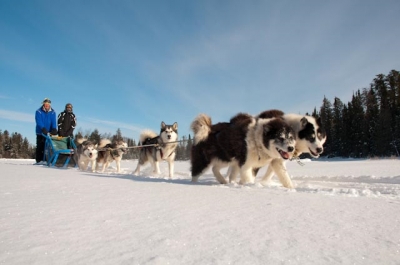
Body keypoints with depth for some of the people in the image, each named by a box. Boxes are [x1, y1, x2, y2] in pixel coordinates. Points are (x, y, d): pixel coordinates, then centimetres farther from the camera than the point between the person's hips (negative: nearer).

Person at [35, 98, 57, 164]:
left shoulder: (53, 112, 2)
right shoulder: (38, 112, -5)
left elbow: (54, 121, -7)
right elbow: (39, 122, -15)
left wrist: (54, 129, -24)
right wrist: (43, 128, -30)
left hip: (49, 132, 2)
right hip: (40, 132, -2)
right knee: (40, 146, 3)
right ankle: (39, 160, 7)